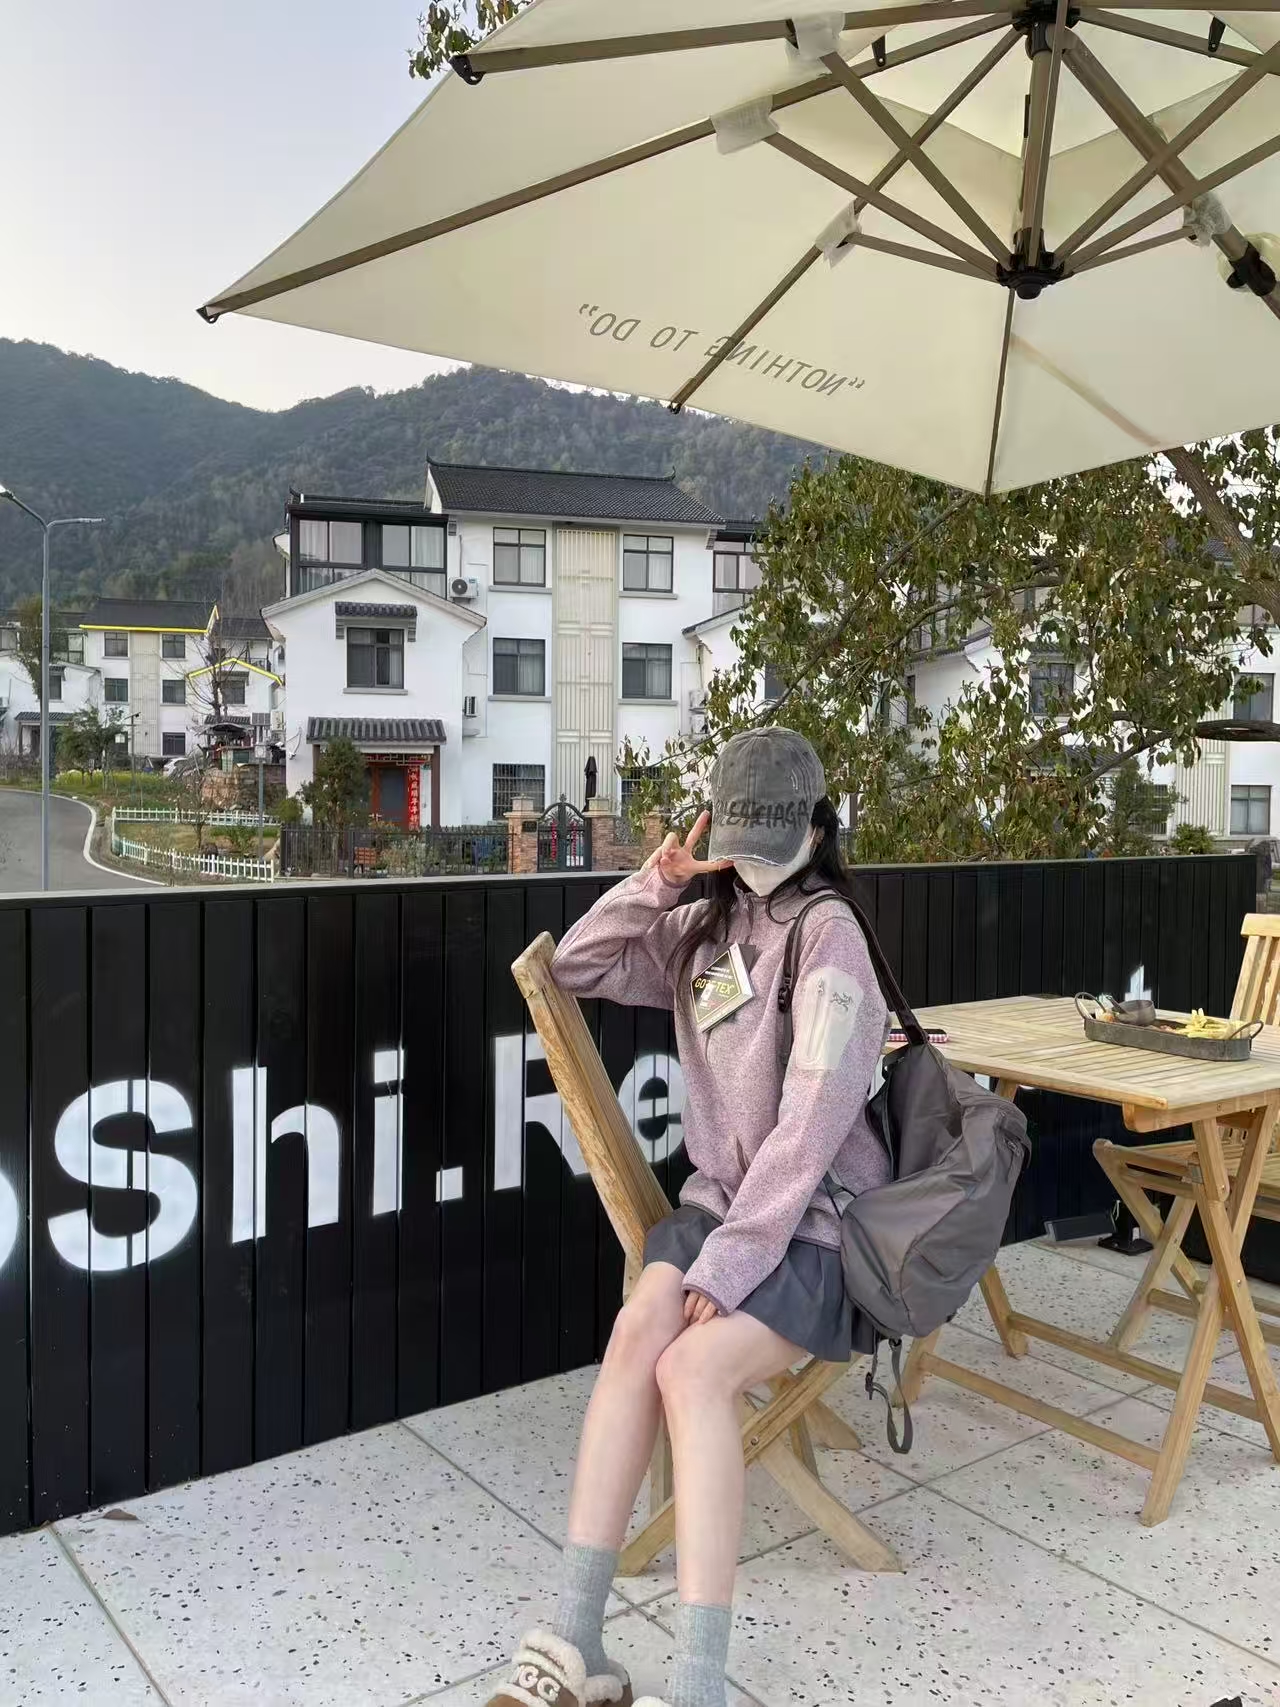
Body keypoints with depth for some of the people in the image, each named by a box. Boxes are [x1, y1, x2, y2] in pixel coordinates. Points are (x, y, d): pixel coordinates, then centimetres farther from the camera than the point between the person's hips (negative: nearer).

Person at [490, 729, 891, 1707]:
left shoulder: (828, 933, -12)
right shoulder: (707, 928, 10)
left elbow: (812, 1122, -19)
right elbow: (577, 970, 13)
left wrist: (732, 1259, -22)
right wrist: (654, 885, -2)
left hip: (816, 1224, -5)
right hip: (718, 1198, 5)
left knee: (692, 1367, -29)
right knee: (638, 1332, -24)